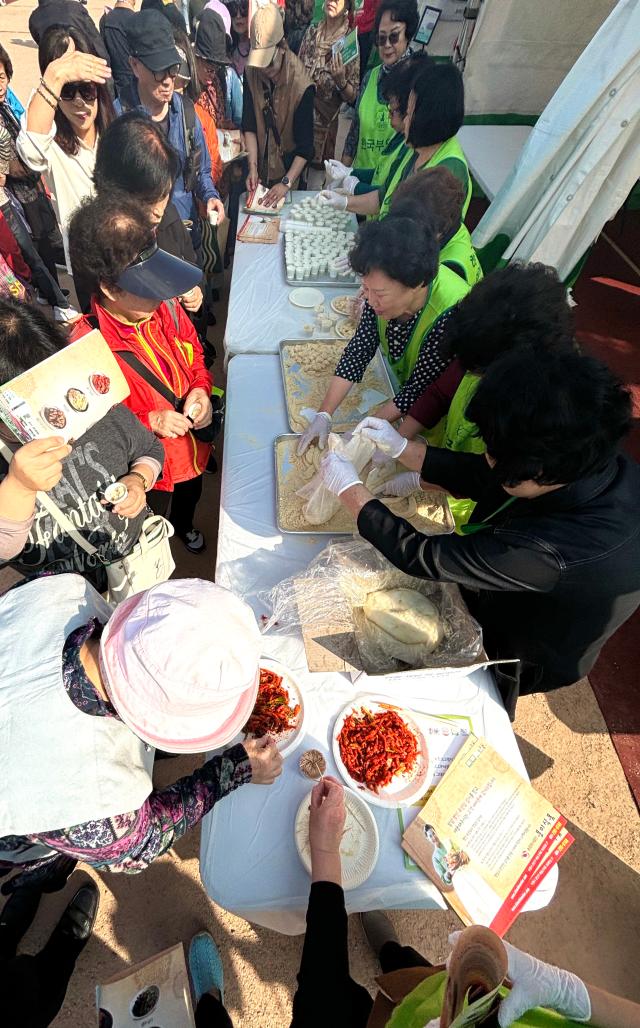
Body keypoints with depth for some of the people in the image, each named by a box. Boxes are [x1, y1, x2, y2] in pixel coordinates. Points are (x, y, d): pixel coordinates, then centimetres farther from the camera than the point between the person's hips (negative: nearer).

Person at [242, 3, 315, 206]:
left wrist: (287, 183, -30)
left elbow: (305, 147, -20)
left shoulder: (301, 86, -20)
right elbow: (249, 126, -4)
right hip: (261, 170, 4)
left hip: (289, 169, -4)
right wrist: (252, 167, -17)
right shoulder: (251, 72, -8)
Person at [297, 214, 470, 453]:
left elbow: (419, 390, -29)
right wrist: (324, 414, -22)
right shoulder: (386, 286, -22)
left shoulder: (449, 316, -38)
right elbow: (359, 349, -17)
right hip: (402, 384, 4)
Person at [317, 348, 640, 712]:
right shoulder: (598, 463, -24)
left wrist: (350, 489, -28)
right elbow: (479, 476, -10)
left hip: (517, 659, -6)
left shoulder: (555, 549, -48)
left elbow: (424, 557, -38)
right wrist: (401, 447, -13)